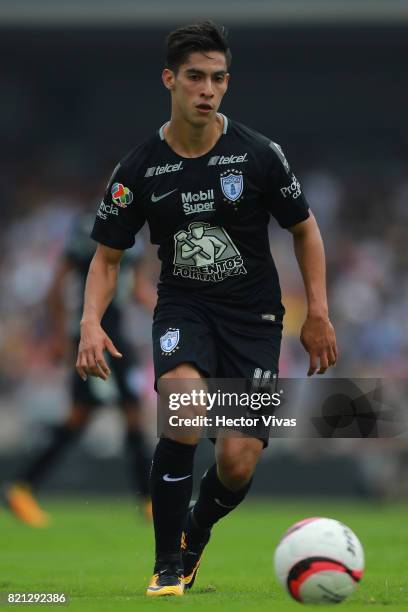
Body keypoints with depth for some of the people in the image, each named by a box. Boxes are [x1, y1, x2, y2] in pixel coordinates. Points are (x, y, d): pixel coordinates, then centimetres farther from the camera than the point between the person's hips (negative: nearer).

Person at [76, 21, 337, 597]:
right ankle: (168, 568, -16)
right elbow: (108, 256, 2)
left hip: (253, 313, 0)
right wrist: (91, 322, -15)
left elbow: (305, 229, 5)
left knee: (238, 462, -11)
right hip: (183, 306, 0)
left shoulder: (259, 154, -9)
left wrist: (318, 313, -1)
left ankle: (195, 537, 27)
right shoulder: (140, 167, -6)